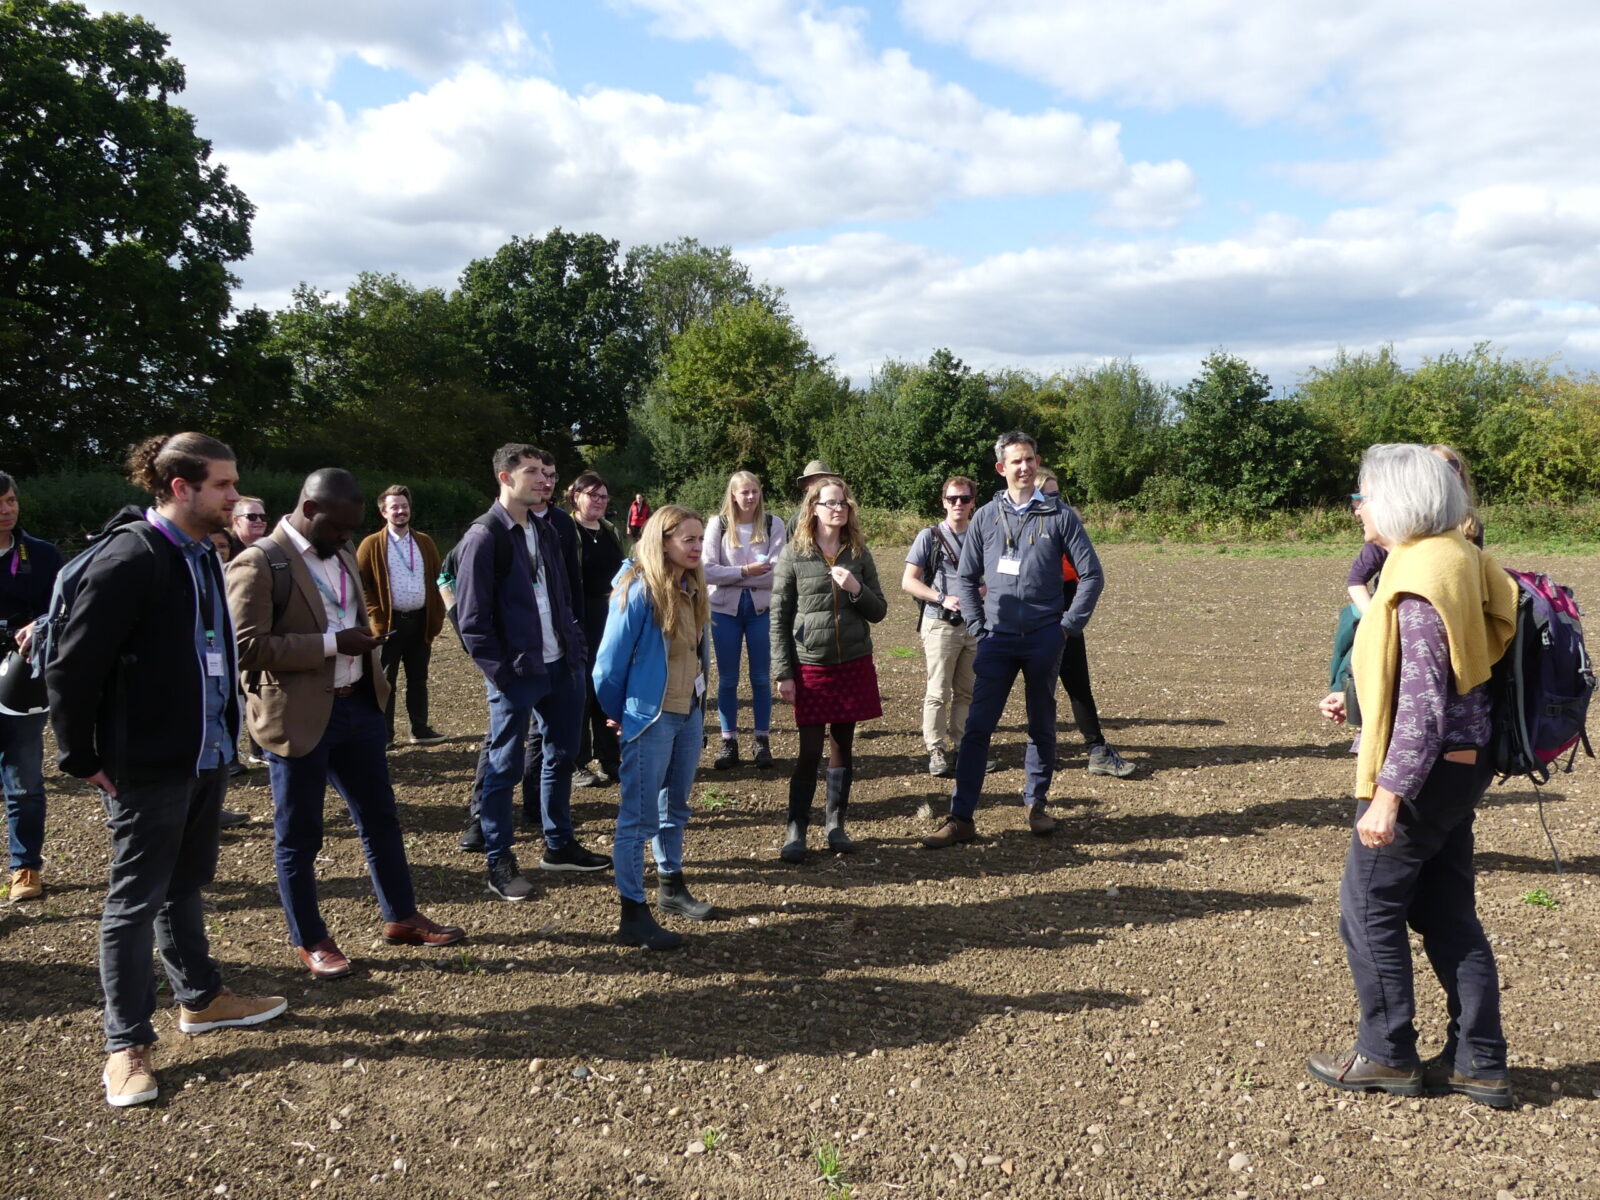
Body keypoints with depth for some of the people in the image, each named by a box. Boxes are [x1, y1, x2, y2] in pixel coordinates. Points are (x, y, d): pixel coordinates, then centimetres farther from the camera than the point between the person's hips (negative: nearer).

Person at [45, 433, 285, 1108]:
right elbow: (72, 669, -18)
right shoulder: (130, 559, -19)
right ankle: (127, 1044, 17)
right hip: (148, 767, -8)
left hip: (206, 757, 8)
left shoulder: (200, 556, 7)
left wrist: (225, 737, 13)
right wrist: (83, 760, -12)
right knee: (135, 901, 5)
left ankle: (200, 998, 37)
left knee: (185, 884, 21)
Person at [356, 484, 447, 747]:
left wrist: (437, 616, 6)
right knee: (385, 681, 4)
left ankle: (420, 729, 19)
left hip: (420, 620, 4)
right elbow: (359, 583, -5)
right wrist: (375, 616, -11)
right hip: (389, 622, -4)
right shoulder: (371, 544, -3)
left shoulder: (425, 542, 9)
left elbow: (437, 580, 13)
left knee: (418, 679, 11)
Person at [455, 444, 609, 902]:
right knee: (504, 768, 3)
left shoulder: (545, 530, 11)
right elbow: (472, 617, -13)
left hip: (561, 666, 8)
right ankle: (499, 863, 16)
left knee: (561, 756, 16)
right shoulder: (484, 536, -11)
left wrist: (577, 648, 8)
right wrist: (499, 671, -15)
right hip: (516, 673, -7)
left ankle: (559, 845, 31)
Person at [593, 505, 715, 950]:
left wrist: (698, 697, 12)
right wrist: (617, 714, -2)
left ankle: (671, 886, 36)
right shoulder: (639, 590, -18)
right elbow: (610, 661, -13)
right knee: (639, 816, 0)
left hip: (689, 714, 7)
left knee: (674, 807, 20)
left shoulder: (692, 589, 4)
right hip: (650, 717, -7)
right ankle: (633, 914, 7)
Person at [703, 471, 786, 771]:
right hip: (725, 608, 0)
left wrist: (730, 575, -13)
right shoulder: (718, 524, -3)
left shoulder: (773, 525, -3)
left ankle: (763, 742, 18)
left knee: (761, 678, 7)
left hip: (761, 608, 0)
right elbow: (708, 571, -9)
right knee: (727, 678, 7)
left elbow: (777, 572, -12)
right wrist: (745, 571, -17)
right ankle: (729, 743, 17)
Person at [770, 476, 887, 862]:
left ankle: (836, 825, 22)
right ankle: (795, 830, 10)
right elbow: (779, 618, -2)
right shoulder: (794, 555, -3)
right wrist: (783, 674, -6)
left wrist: (856, 589, -13)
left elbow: (879, 612, 7)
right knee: (810, 751, -1)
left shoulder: (859, 554, 5)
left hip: (854, 665, 3)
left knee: (843, 746, 10)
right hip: (810, 667, -3)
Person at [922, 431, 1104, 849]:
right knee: (977, 727, -5)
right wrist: (979, 627, 3)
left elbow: (1091, 574, 2)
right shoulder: (986, 517, 5)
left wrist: (1070, 625, -2)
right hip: (998, 640, 1)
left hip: (1045, 639, 0)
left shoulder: (1060, 516, 1)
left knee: (1042, 726, 11)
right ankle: (961, 817, -2)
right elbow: (966, 578, 11)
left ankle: (1037, 803, 27)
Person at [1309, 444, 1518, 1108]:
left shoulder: (1422, 575, -21)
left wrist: (1388, 795, -22)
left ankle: (1387, 1056, 18)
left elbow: (1424, 702, -24)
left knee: (1368, 908, 4)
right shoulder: (1455, 558, 9)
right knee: (1448, 913, 16)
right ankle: (1480, 1063, 24)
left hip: (1426, 771, -10)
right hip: (1460, 763, 10)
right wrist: (1357, 703, 17)